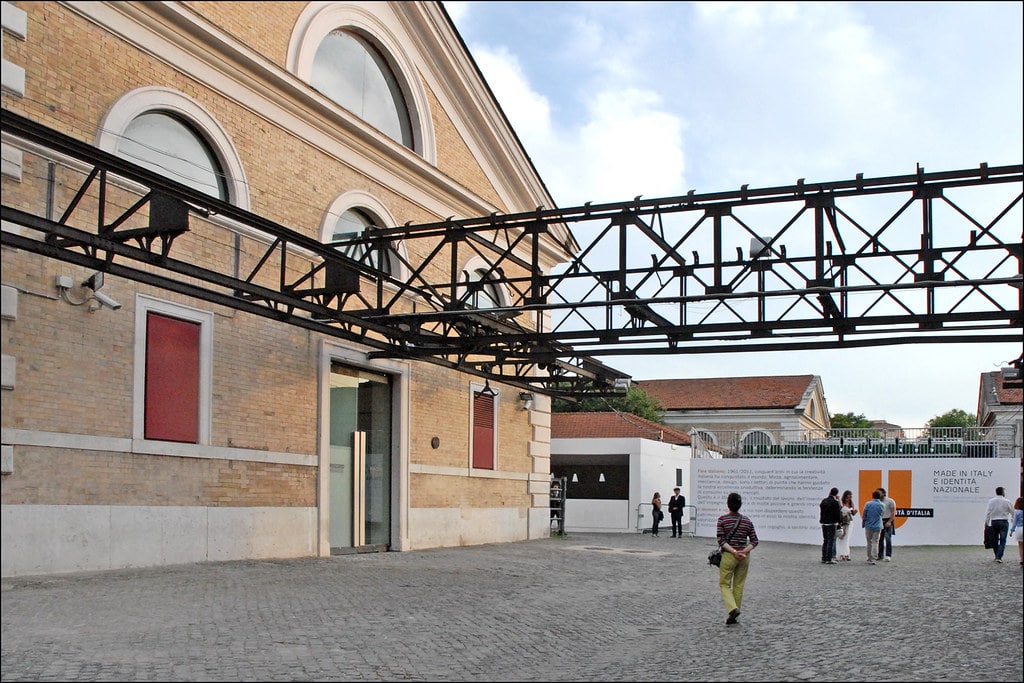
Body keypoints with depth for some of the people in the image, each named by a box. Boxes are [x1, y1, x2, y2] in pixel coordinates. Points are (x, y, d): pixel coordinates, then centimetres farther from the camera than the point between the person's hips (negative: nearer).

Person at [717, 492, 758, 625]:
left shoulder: (722, 519, -8)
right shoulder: (747, 520, 2)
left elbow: (721, 541, -14)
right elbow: (754, 541, -2)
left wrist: (734, 552, -16)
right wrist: (744, 551, -13)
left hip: (728, 555, -3)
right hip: (744, 557, 3)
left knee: (724, 584, 9)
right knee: (739, 586, 13)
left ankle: (733, 608, -15)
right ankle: (735, 617, 18)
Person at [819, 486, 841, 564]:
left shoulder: (823, 501, 6)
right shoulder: (835, 502, -14)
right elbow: (838, 514, -12)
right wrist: (839, 522, 2)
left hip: (824, 523, 6)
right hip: (832, 523, -6)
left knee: (825, 541, 14)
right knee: (831, 541, -2)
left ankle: (823, 558, 17)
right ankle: (829, 559, -4)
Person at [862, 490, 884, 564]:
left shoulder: (868, 504, -6)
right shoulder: (882, 505, -2)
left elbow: (864, 516, -2)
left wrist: (863, 524, 10)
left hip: (868, 526, 0)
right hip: (877, 527, 0)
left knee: (869, 542, 14)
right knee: (875, 543, -1)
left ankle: (869, 558, 22)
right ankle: (873, 559, -10)